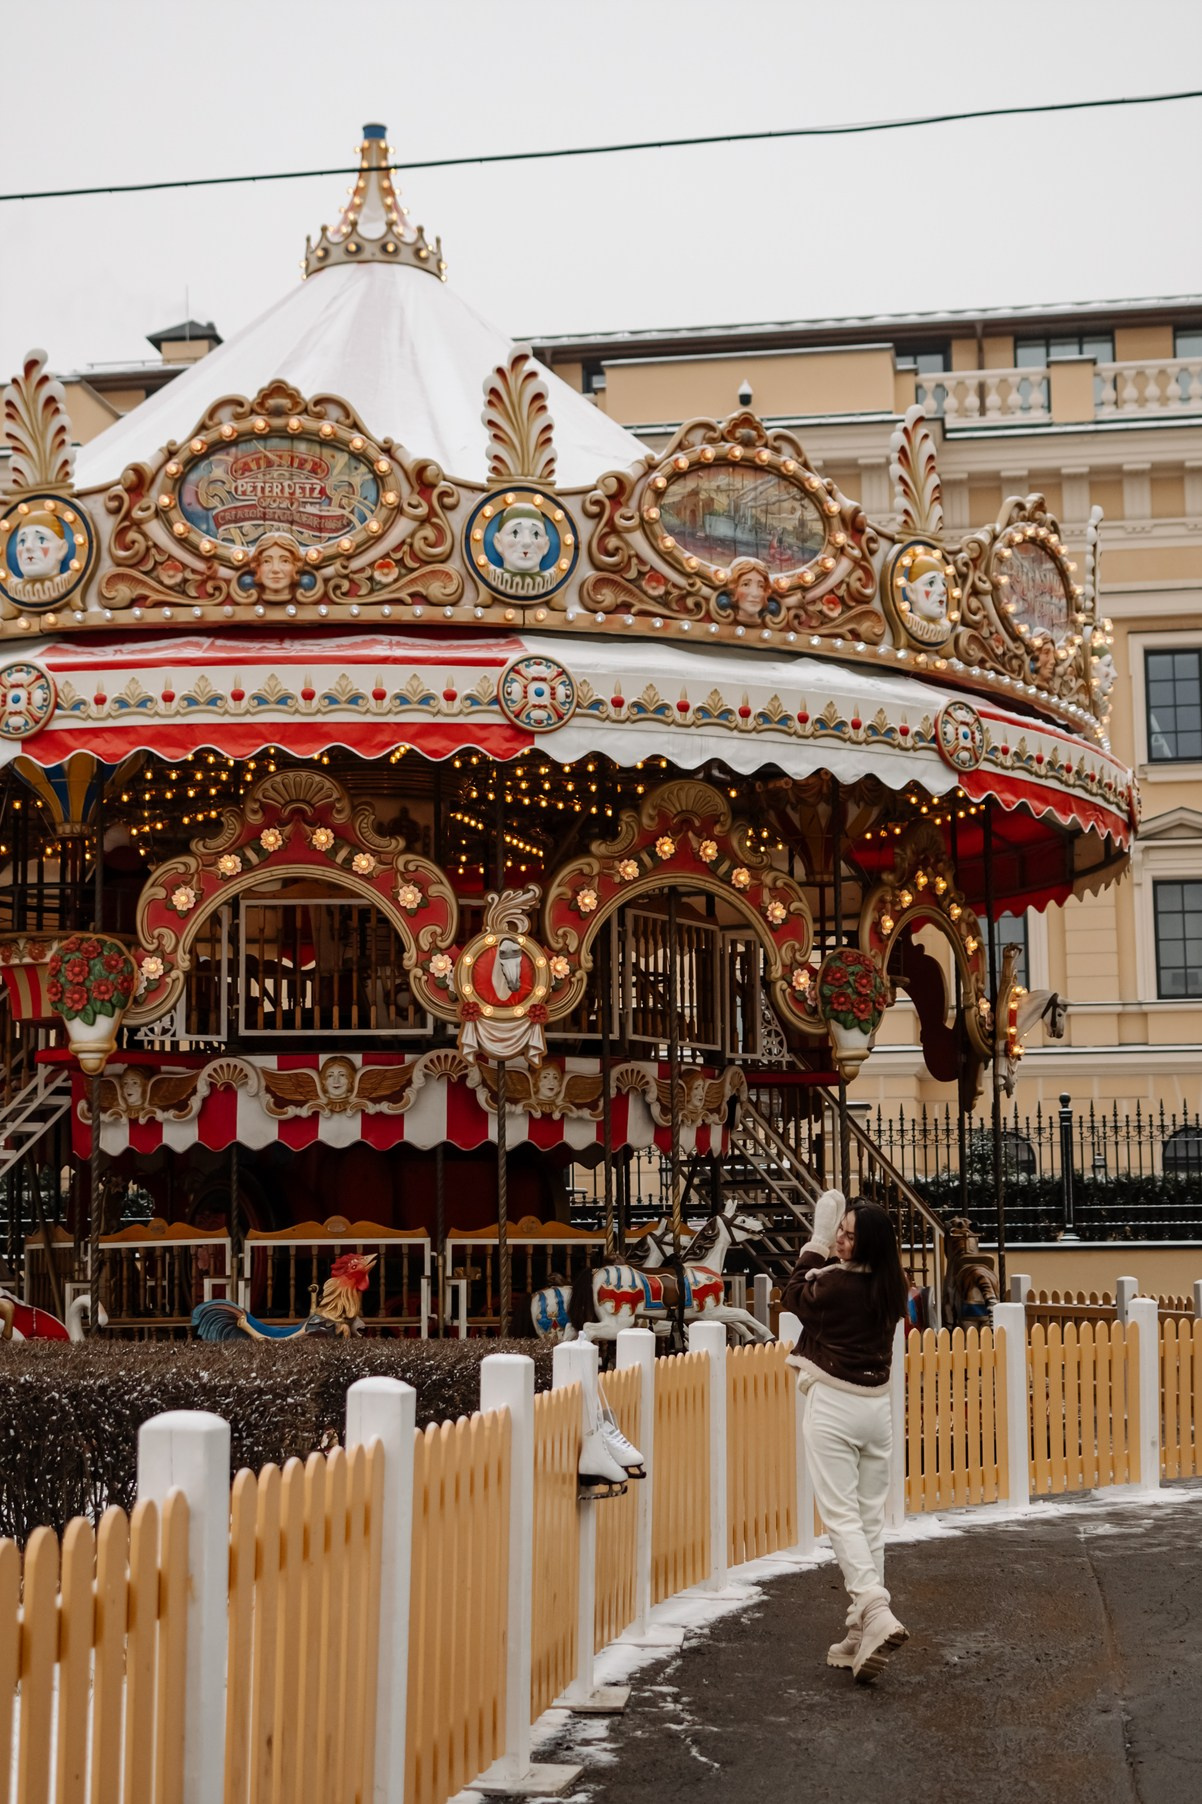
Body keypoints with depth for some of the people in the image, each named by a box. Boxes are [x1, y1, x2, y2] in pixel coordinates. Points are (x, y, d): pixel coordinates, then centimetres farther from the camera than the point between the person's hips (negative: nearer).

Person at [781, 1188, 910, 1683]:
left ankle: (876, 1614, -22)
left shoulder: (833, 1284, -16)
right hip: (876, 1406, 7)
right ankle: (860, 1634, 13)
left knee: (842, 1516, -7)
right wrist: (824, 1251, 10)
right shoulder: (889, 1289, 2)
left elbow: (794, 1299, 4)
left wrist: (815, 1248, 8)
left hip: (833, 1406, -7)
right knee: (870, 1519, 9)